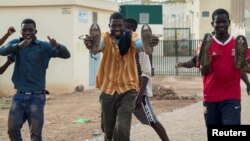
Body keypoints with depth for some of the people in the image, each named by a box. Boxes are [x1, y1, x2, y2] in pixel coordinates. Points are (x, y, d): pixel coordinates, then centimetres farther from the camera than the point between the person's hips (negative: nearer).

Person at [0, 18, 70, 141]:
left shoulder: (44, 46, -1)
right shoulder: (16, 43, 5)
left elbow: (66, 55, -9)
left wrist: (57, 46, -31)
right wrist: (18, 46, -33)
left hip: (36, 97, -2)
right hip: (19, 96, 2)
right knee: (12, 130, 2)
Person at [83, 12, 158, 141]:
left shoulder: (130, 38, -6)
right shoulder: (106, 38, -5)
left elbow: (140, 44, -29)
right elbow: (98, 47, -28)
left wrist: (148, 43, -54)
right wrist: (91, 46, -54)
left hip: (127, 90, -2)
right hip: (108, 90, 2)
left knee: (122, 129, -14)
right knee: (108, 129, 17)